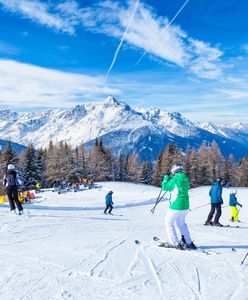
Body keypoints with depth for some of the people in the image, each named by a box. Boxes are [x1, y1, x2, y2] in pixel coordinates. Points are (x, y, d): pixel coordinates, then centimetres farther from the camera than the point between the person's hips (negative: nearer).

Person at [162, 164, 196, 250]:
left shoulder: (175, 179, -15)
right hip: (186, 206, 7)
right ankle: (189, 242, 25)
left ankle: (175, 243, 7)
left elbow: (165, 187, -7)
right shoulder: (185, 179, 6)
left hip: (176, 207, -7)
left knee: (169, 223, 11)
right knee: (181, 223, 26)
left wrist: (166, 178, 9)